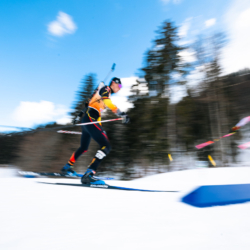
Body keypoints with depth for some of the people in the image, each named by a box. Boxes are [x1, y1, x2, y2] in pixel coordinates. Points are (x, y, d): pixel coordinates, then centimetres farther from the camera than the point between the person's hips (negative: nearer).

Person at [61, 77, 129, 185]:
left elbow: (89, 105, 29)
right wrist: (121, 114, -33)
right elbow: (107, 101, -24)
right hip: (90, 119, -10)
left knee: (84, 148, 25)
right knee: (106, 146, -19)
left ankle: (67, 167, 40)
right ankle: (89, 174, -27)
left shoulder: (102, 92, 26)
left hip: (86, 120, 10)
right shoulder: (105, 89, -2)